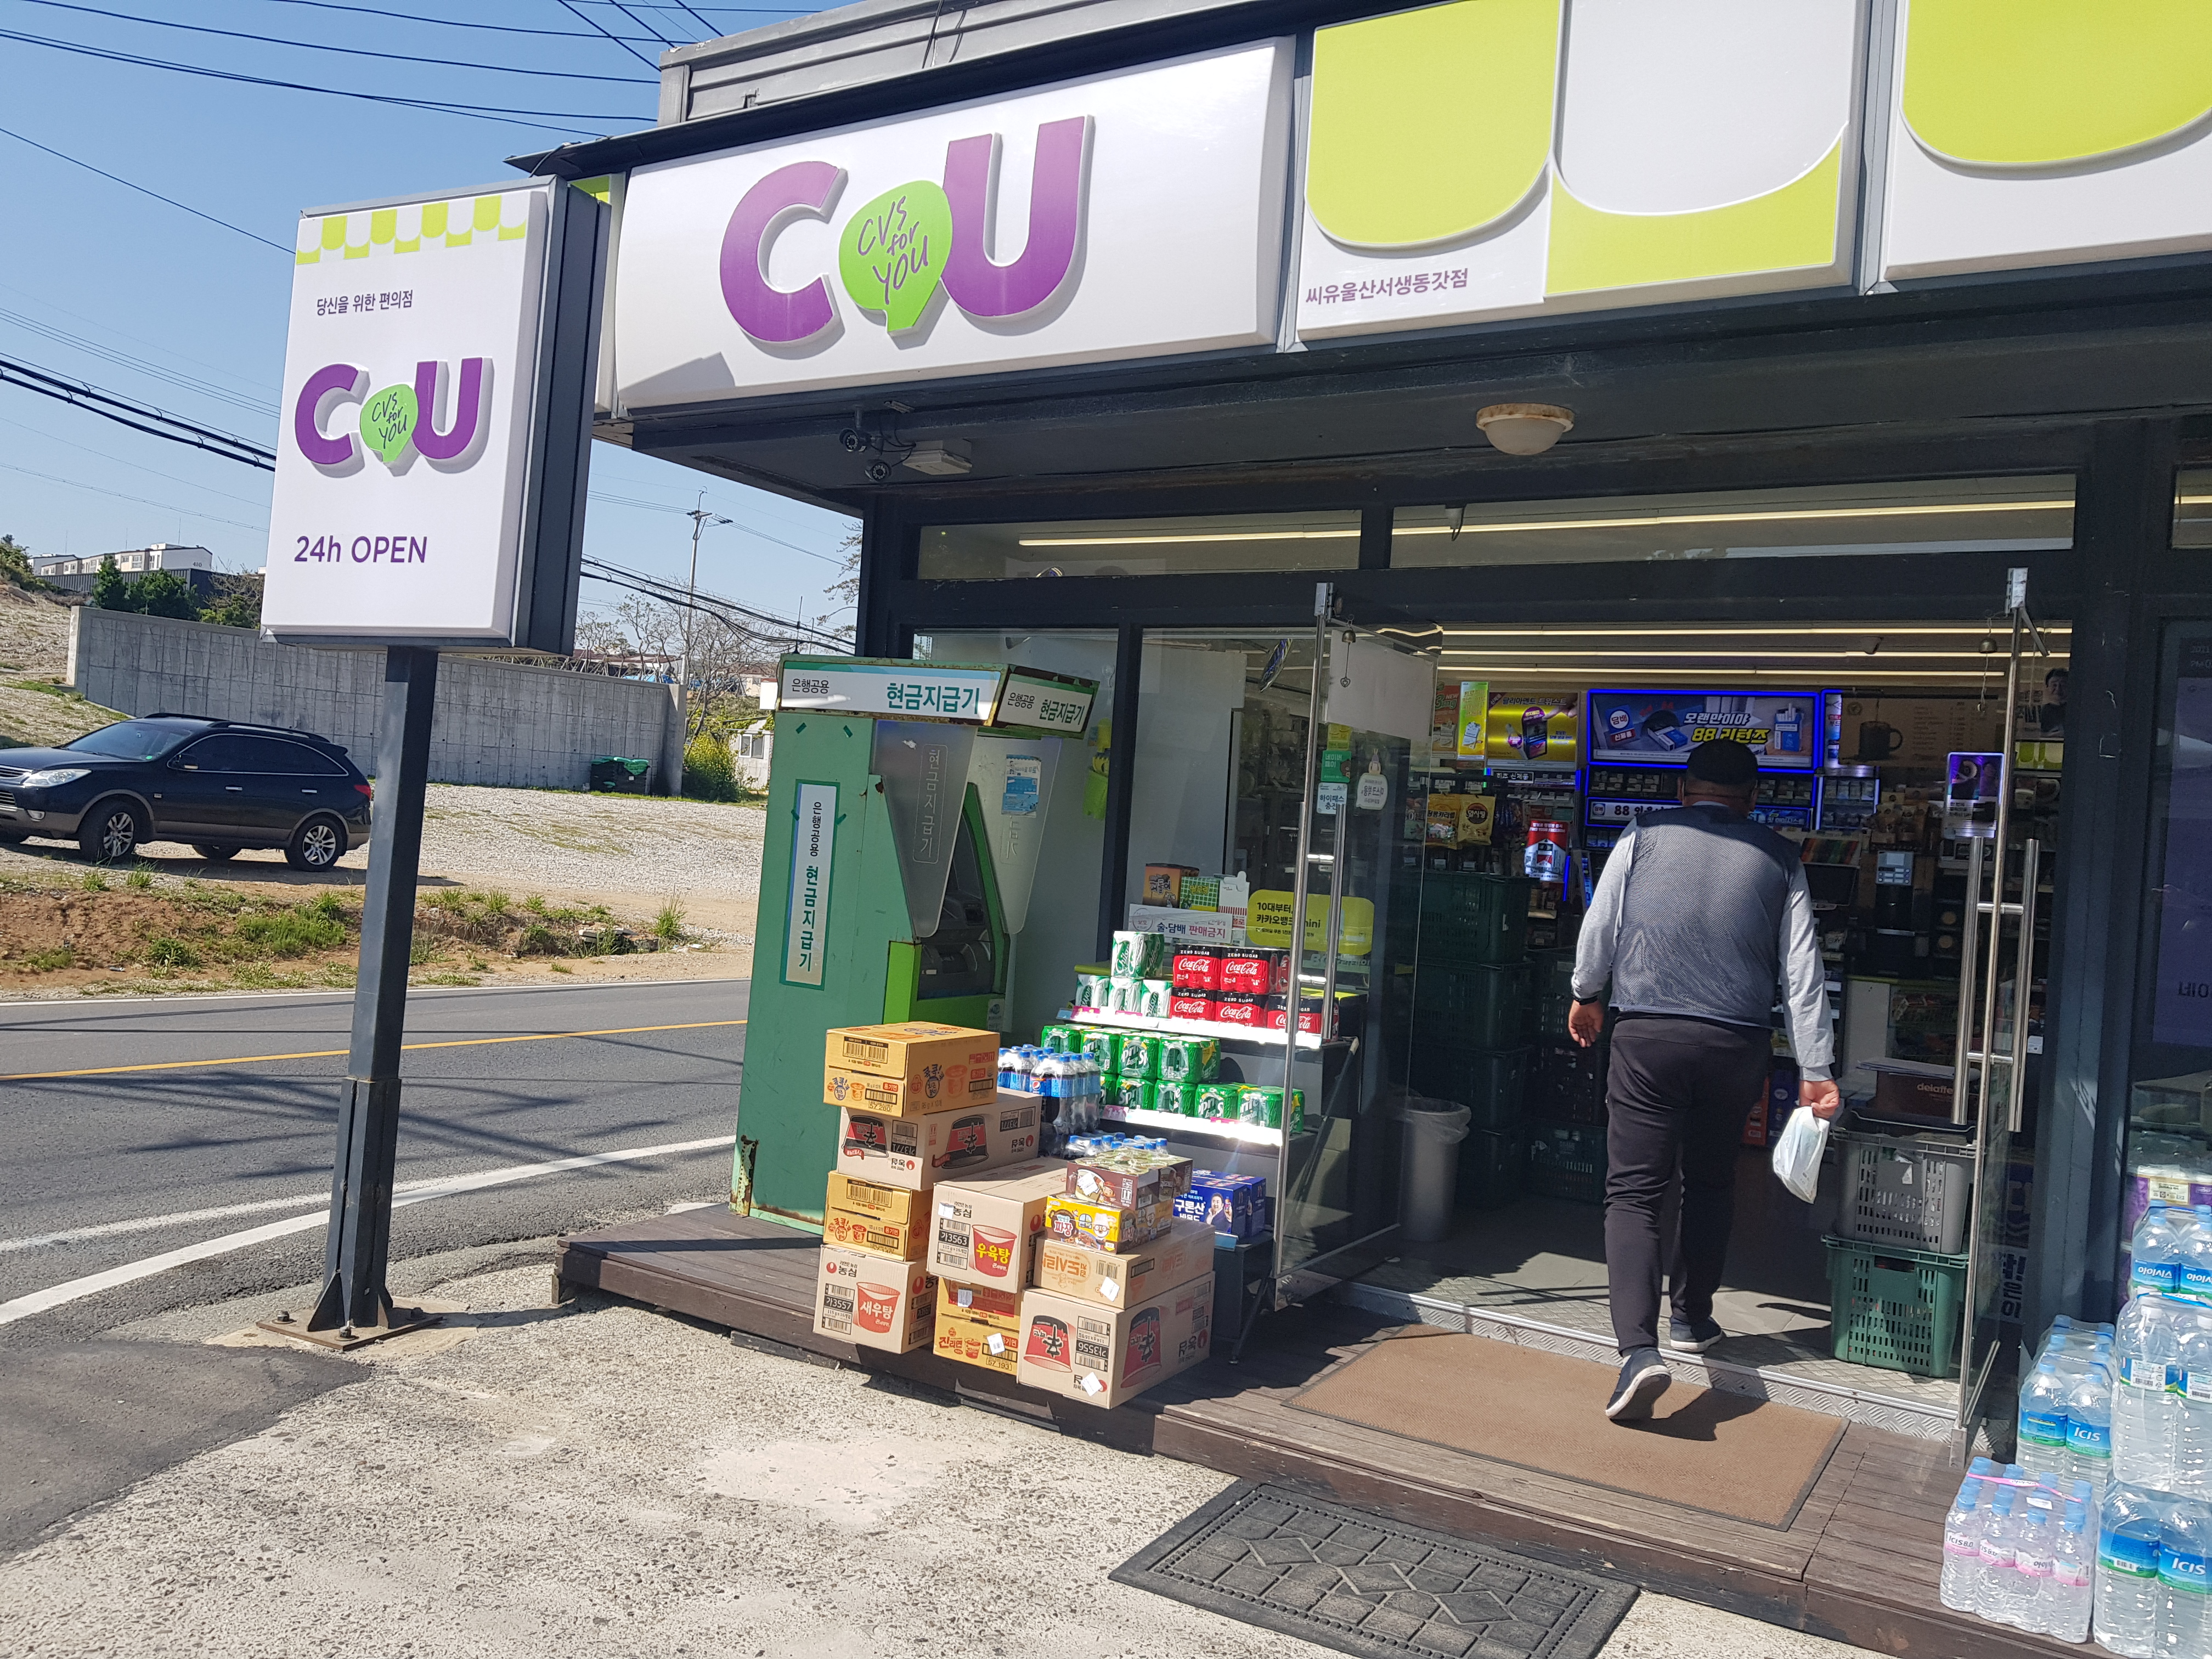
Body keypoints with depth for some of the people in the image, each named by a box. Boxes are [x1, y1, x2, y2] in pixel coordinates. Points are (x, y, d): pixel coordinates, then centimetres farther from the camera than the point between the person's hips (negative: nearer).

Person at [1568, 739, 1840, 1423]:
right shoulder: (1779, 860, 9)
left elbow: (1599, 924, 7)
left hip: (1647, 1035, -2)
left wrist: (1586, 996, 24)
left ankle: (1639, 1349, -16)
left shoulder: (1643, 837, 5)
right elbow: (1803, 970, 6)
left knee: (1634, 1191, -2)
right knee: (1711, 1181, 23)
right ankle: (1691, 1319, 34)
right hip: (1737, 1045, 2)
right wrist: (1817, 1072, 6)